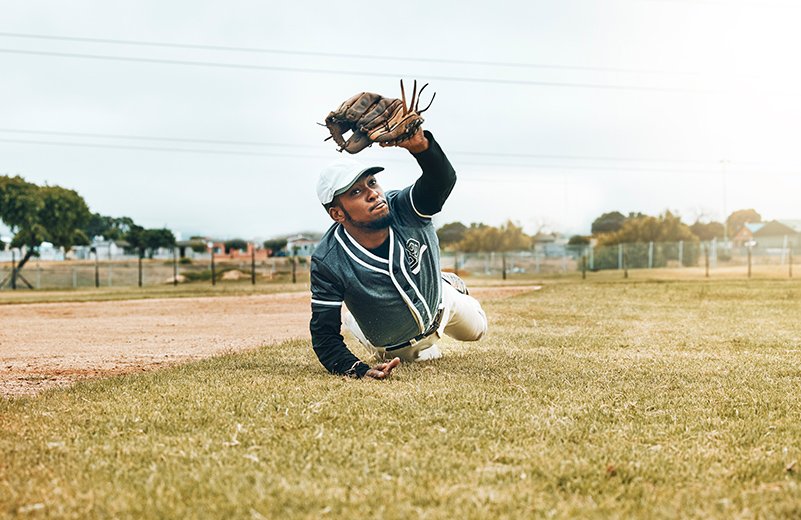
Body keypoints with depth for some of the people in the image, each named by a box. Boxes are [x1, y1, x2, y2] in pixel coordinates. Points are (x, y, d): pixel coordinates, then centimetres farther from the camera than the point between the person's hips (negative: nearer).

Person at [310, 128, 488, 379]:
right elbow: (324, 335, -33)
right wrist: (360, 370, -51)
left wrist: (420, 145, -79)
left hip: (439, 304, 2)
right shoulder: (328, 262, -39)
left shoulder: (405, 210, -36)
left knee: (475, 329, 31)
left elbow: (442, 178, -57)